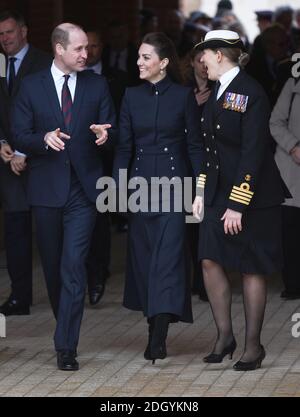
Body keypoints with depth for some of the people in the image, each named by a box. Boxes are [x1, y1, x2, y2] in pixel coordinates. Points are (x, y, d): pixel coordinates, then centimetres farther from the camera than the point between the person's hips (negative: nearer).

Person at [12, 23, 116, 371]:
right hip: (46, 188, 1)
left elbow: (111, 130, 7)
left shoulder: (97, 86, 6)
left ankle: (66, 347, -13)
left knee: (73, 265, -11)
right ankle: (65, 325, 34)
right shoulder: (32, 87, 3)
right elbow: (19, 135, 0)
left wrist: (104, 134, -16)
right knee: (52, 265, 12)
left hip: (83, 188, -1)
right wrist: (44, 139, -19)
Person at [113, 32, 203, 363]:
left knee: (168, 257, -11)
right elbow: (124, 146, 7)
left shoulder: (183, 96, -2)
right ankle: (154, 323, 18)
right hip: (141, 183, 4)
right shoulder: (132, 96, 6)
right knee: (143, 257, 7)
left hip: (173, 183, -4)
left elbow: (194, 145, 1)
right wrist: (117, 186, -1)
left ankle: (159, 336, -18)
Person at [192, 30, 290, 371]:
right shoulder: (217, 94, 12)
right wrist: (201, 191, 9)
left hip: (252, 196, -7)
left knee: (252, 269, 2)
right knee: (210, 262, -1)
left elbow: (253, 153, -18)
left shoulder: (250, 93, -14)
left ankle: (253, 346, 11)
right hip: (218, 194, 7)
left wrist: (238, 205, -20)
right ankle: (224, 335, 11)